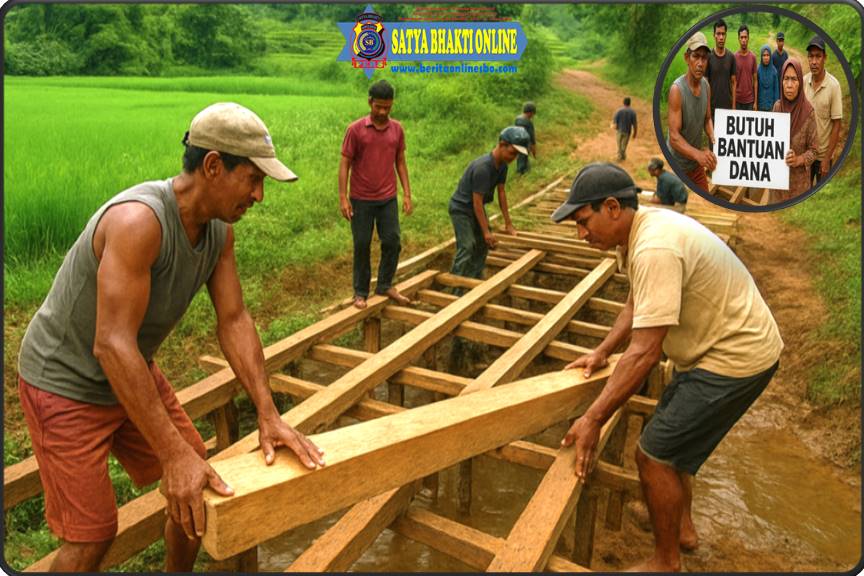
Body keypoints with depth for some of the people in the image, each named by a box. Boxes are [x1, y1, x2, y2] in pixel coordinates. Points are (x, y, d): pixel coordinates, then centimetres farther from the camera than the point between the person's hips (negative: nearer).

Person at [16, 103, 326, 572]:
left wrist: (268, 414, -16)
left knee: (202, 490, 12)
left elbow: (233, 320, -8)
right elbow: (112, 345, -37)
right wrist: (175, 456, -38)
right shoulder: (138, 219, -34)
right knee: (92, 535, -3)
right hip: (66, 387, -8)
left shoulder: (219, 227, -8)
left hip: (133, 373, 8)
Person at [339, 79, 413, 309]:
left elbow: (400, 162, 9)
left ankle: (385, 285, 23)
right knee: (362, 246, 5)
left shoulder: (397, 129, 3)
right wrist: (343, 198, -13)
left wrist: (407, 194, 3)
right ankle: (360, 292, 17)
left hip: (388, 198, 3)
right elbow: (344, 164, -7)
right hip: (361, 200, -3)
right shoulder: (355, 129, -8)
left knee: (393, 242, 4)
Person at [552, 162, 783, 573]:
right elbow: (637, 304, 13)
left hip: (735, 358, -10)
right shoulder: (639, 228, 0)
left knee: (654, 454, -4)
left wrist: (592, 420, -29)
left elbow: (643, 353, -33)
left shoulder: (654, 250, -32)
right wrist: (601, 353, 3)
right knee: (672, 442, 22)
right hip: (720, 344, 10)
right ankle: (682, 527, 43)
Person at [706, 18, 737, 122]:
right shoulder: (708, 57, -4)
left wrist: (734, 106, 2)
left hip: (728, 107, 2)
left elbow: (733, 83, 7)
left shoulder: (731, 57, 4)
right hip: (713, 108, -2)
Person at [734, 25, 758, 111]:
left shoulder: (753, 57, 2)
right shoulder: (734, 57, -3)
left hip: (750, 101, 2)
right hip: (737, 100, -2)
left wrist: (755, 101, 2)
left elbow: (755, 81, 6)